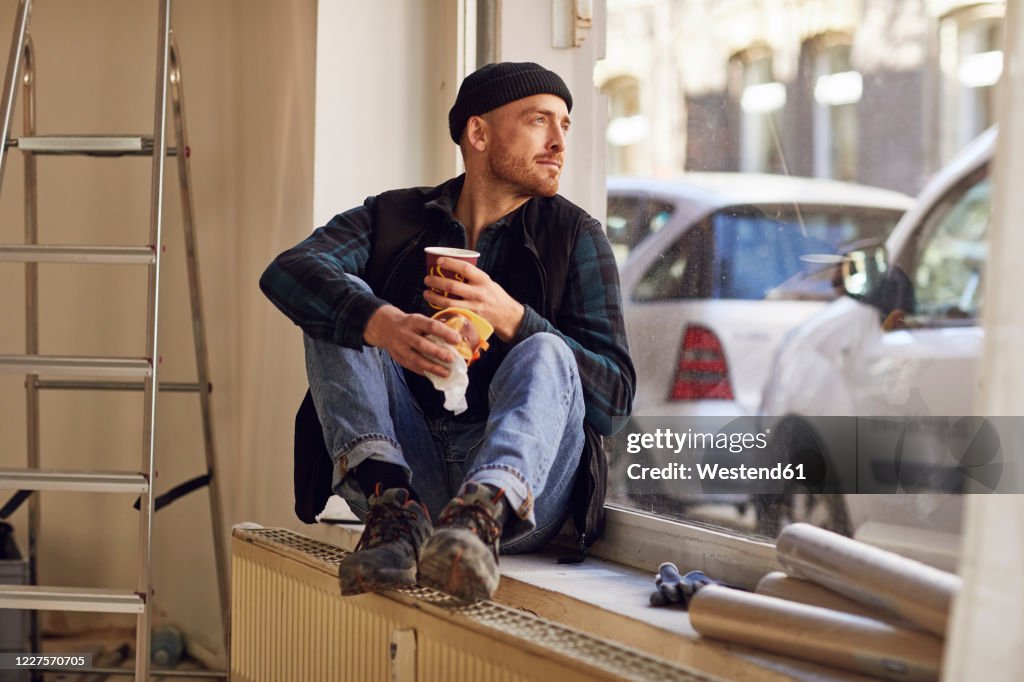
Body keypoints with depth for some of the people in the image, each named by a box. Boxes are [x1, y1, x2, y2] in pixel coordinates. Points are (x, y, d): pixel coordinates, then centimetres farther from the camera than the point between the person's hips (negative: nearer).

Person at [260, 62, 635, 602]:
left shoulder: (575, 236, 8)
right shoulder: (394, 218, 12)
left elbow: (614, 401, -2)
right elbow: (287, 272, -9)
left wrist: (510, 318, -17)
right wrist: (384, 324, -29)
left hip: (523, 484, -2)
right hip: (405, 468, 2)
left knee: (546, 353, -27)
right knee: (343, 300, -10)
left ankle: (482, 515, -58)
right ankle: (392, 504, -33)